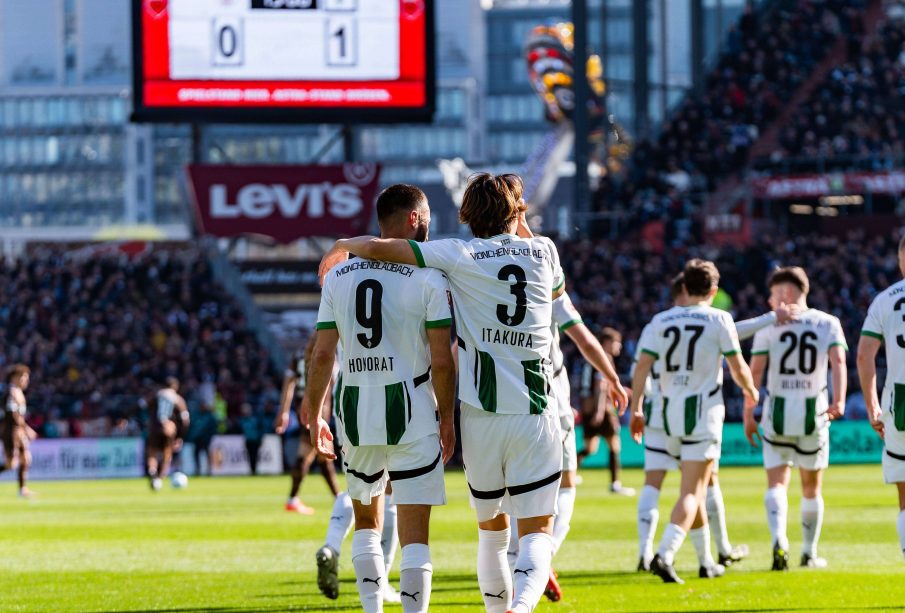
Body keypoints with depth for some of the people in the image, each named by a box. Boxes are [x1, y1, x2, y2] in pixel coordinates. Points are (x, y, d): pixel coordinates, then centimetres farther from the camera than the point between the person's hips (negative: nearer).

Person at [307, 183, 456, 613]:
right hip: (412, 415, -4)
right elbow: (441, 360, -9)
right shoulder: (428, 279, -7)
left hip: (355, 412, 4)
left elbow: (322, 355, 3)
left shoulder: (338, 277, 4)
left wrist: (314, 415, 13)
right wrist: (447, 418, 3)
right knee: (414, 535, 0)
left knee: (366, 521, 22)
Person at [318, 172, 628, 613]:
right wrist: (521, 232, 33)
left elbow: (377, 247, -2)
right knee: (536, 531, -3)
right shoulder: (543, 251, 7)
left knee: (491, 526, 18)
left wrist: (342, 246, 19)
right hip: (535, 412, 0)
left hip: (481, 413, 0)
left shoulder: (459, 256, 0)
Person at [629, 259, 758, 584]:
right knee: (692, 492, -6)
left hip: (670, 411, 4)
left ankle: (706, 561, 27)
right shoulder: (719, 320, -5)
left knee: (695, 489, 19)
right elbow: (738, 368, -2)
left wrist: (636, 408, 3)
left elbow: (643, 366, -2)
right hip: (704, 411, -4)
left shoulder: (660, 321, 4)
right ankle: (664, 554, -25)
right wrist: (751, 390, 18)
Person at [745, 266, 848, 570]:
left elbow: (755, 371, -3)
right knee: (811, 488, 15)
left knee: (777, 482, 2)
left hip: (777, 411, -1)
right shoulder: (828, 323, 6)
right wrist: (839, 401, -19)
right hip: (814, 414, 1)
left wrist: (748, 414, 2)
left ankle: (779, 539, -23)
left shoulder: (769, 325, 1)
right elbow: (838, 362, -9)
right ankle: (810, 553, 19)